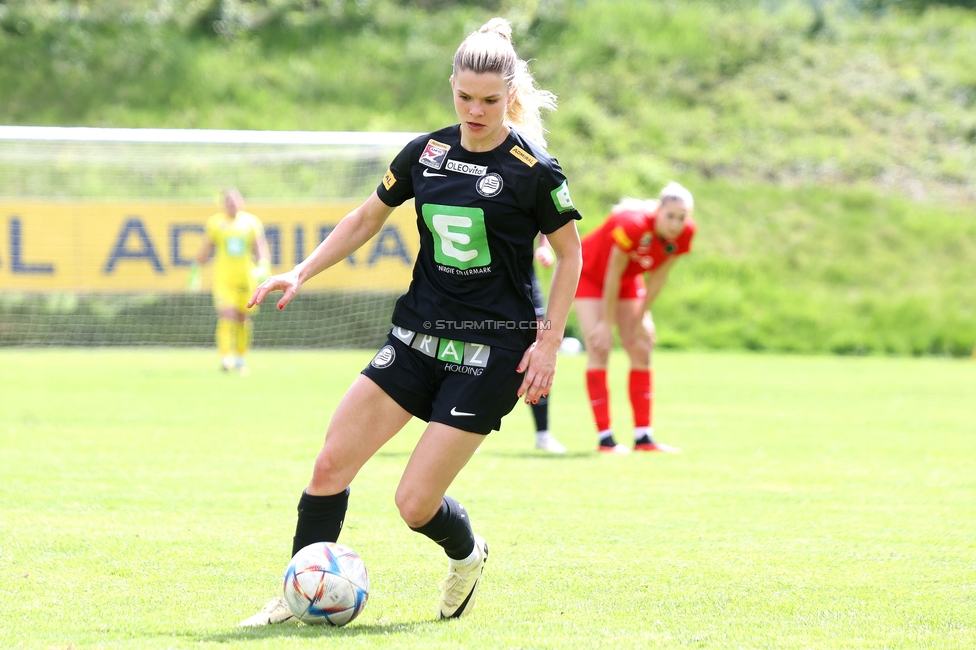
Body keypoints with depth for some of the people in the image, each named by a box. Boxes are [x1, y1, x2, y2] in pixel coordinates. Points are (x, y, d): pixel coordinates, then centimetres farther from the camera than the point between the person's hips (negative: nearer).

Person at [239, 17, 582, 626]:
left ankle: (469, 554, 25)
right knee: (331, 465, -7)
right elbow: (367, 218, 17)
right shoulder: (427, 152, 4)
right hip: (418, 336, 5)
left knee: (416, 504, -9)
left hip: (493, 349, -5)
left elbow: (570, 252, 0)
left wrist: (549, 342, -6)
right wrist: (301, 273, 9)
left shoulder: (534, 170, -10)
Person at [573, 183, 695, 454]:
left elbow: (657, 279, -10)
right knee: (599, 349, -15)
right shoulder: (633, 225, -39)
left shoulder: (684, 234, -21)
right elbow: (612, 276, -29)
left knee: (641, 350, 1)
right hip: (590, 272, -6)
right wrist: (606, 323, -23)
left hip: (628, 279, 6)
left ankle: (643, 437, 5)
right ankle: (605, 437, -14)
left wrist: (639, 321, -8)